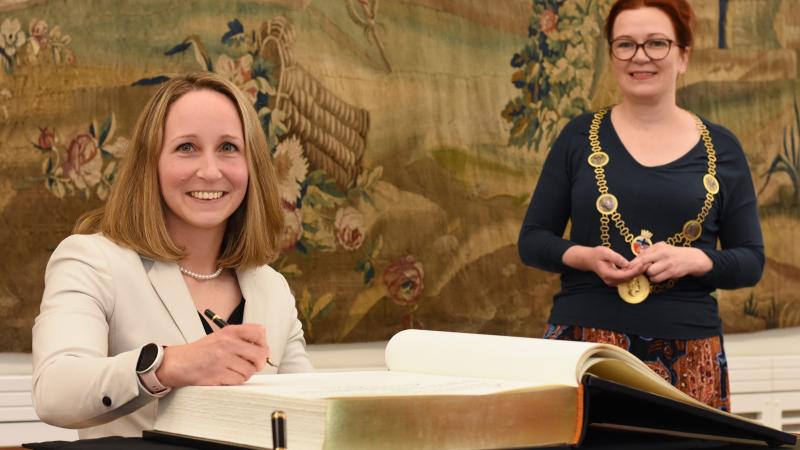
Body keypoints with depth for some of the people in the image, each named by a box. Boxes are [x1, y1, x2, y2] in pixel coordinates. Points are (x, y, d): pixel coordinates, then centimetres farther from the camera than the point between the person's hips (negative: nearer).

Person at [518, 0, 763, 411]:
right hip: (585, 340, 0)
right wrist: (584, 256, -12)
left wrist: (694, 260, -12)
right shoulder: (579, 137, 5)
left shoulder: (721, 149, 6)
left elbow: (751, 261, 7)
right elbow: (532, 241, 7)